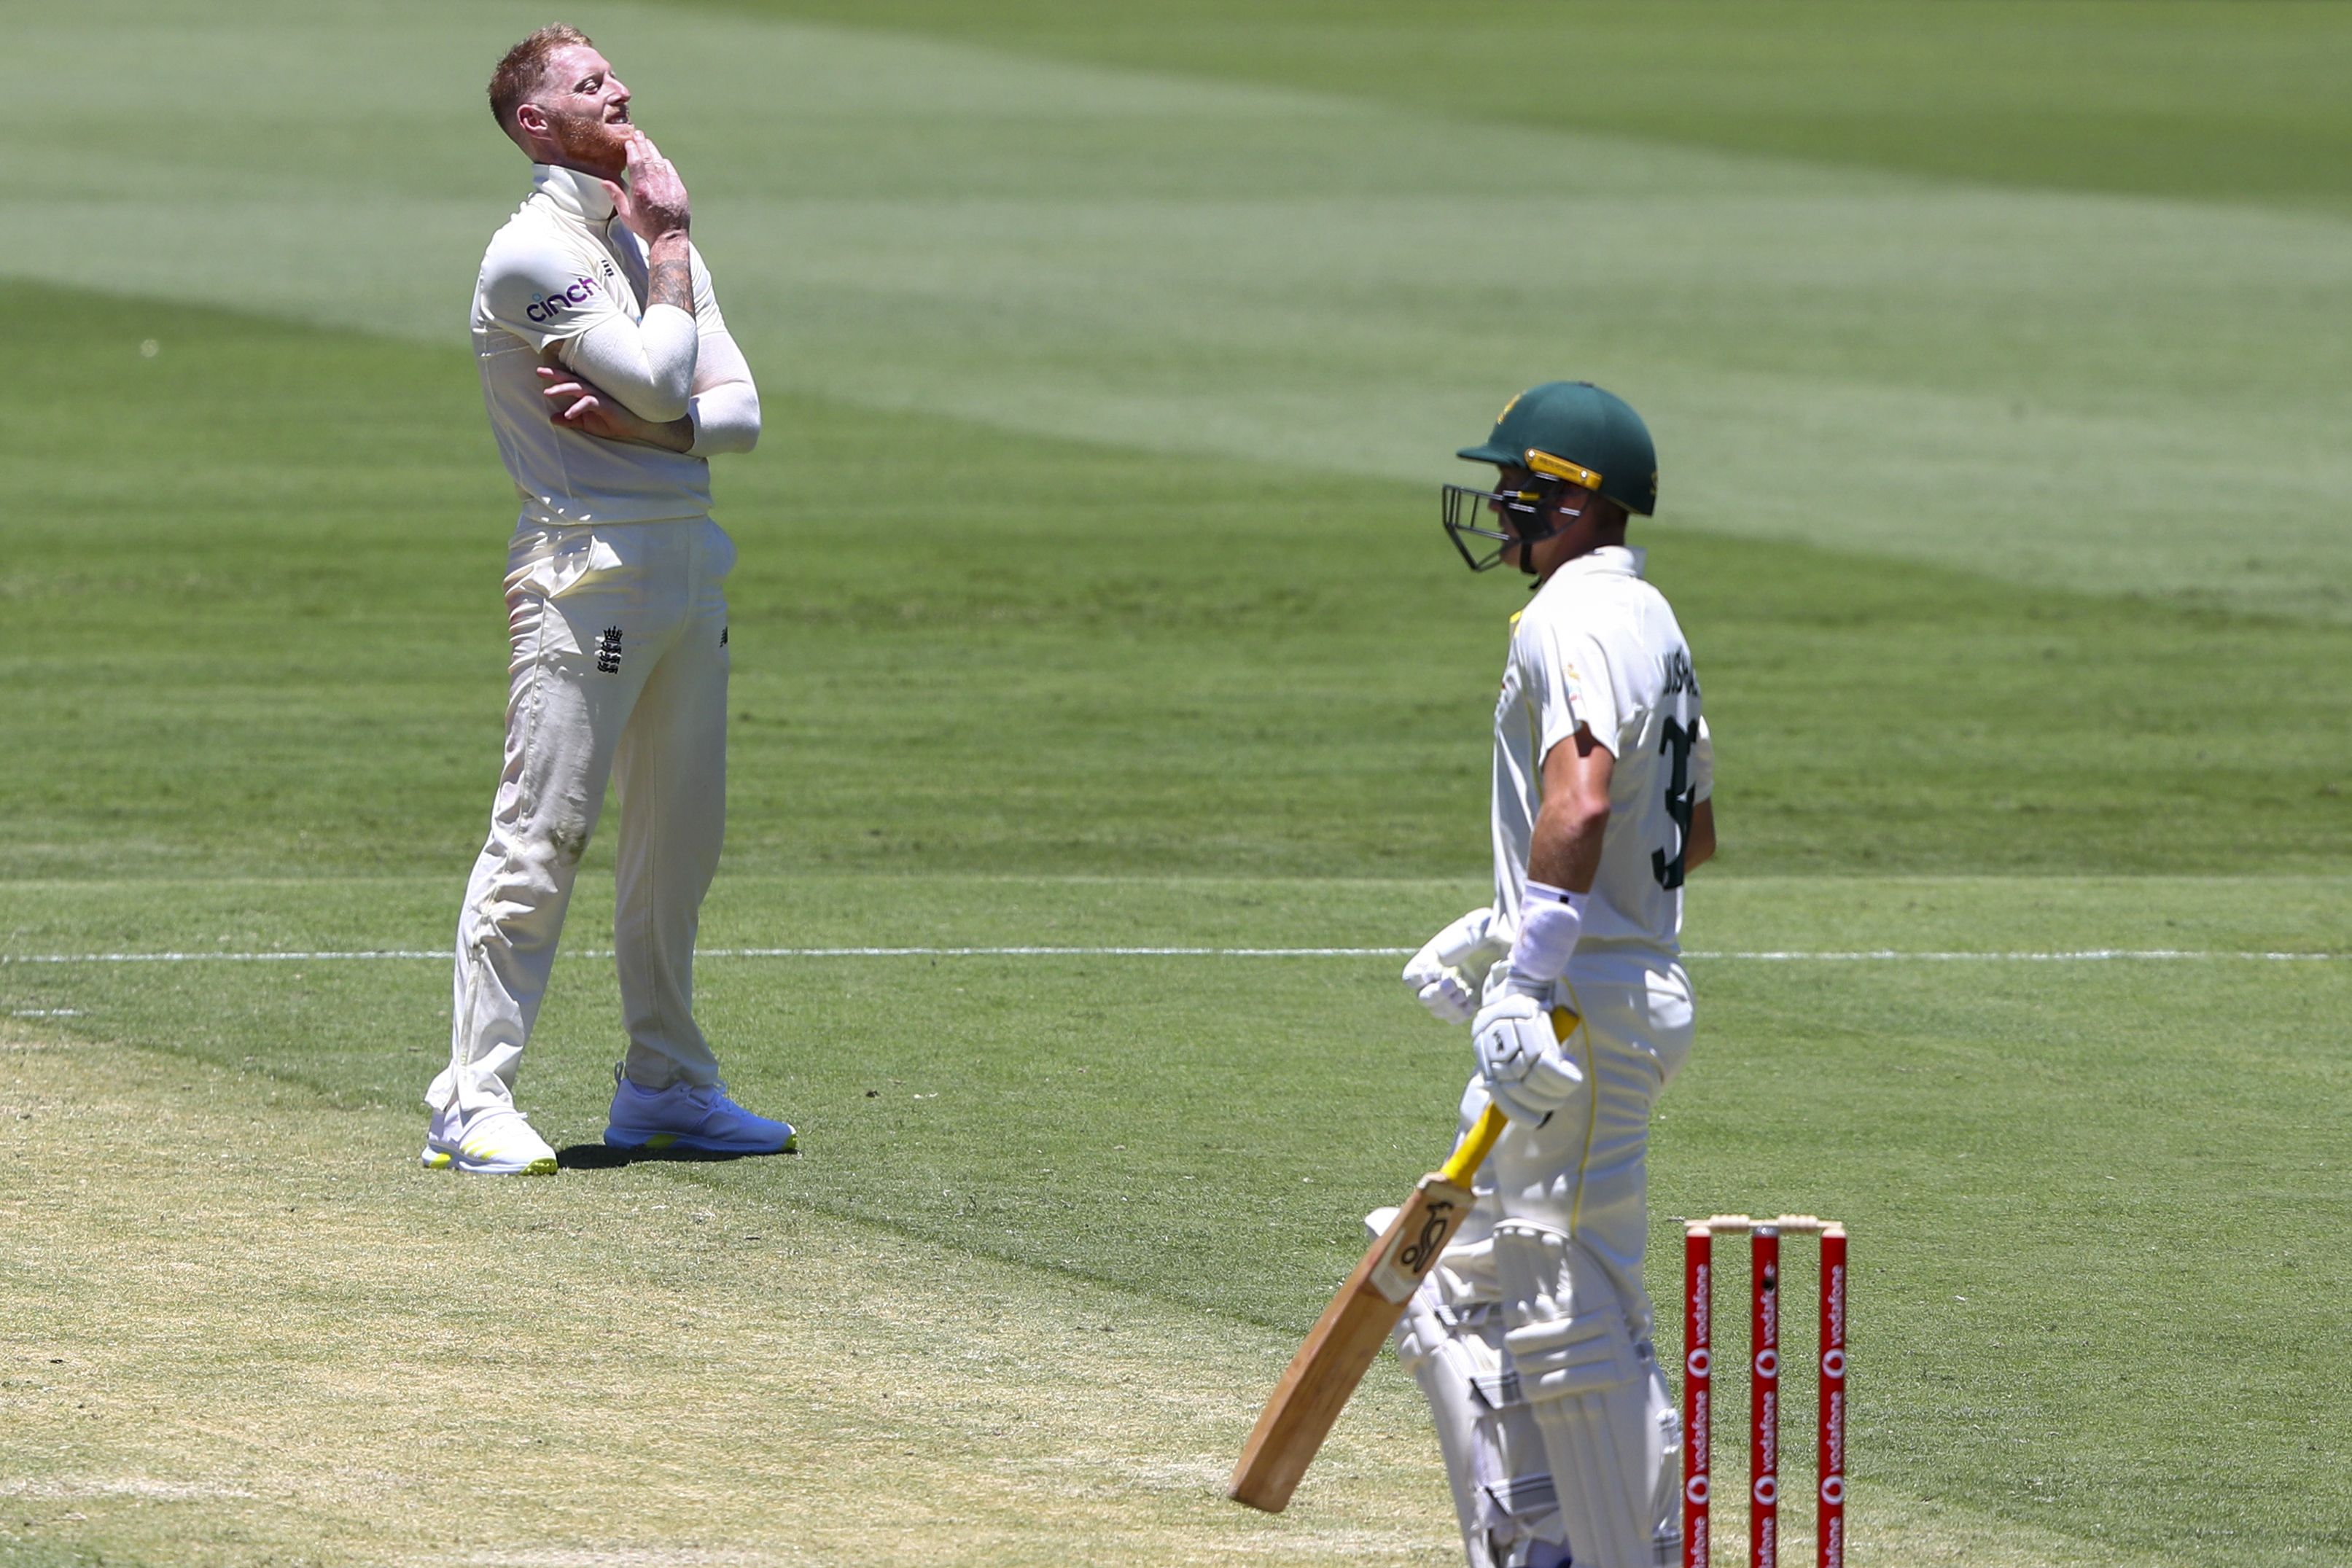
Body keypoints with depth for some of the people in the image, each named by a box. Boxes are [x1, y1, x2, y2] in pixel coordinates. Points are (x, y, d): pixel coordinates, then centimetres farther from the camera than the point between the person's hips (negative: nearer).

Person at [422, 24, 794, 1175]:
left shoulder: (655, 244, 16)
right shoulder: (532, 253, -9)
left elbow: (739, 414, 7)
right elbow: (664, 379, -17)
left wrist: (630, 422, -11)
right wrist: (667, 241, -6)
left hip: (689, 561, 8)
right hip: (586, 570, -8)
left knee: (680, 833, 11)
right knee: (542, 833, -11)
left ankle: (662, 1085, 20)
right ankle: (472, 1100, -11)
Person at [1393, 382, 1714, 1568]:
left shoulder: (1574, 621, -14)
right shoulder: (1652, 622, 19)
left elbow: (1582, 801, -29)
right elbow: (1693, 831, 26)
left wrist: (1526, 980, -32)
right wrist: (1509, 927, 27)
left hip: (1582, 1008, -11)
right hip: (1631, 983, 11)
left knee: (1572, 1314, -7)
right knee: (1461, 1302, 14)